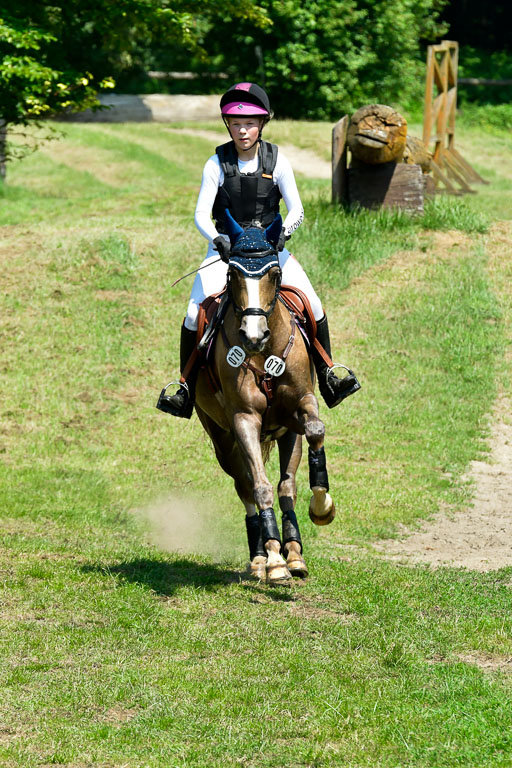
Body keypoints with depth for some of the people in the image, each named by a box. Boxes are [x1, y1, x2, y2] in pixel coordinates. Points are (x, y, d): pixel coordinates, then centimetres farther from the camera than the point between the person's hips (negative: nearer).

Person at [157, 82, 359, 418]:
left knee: (312, 304, -14)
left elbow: (297, 210, -7)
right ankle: (186, 390, -5)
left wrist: (284, 231, -29)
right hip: (226, 248, -1)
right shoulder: (217, 163, -8)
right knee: (195, 314, -18)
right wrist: (218, 239, -32)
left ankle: (327, 378, 0)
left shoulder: (277, 161, -5)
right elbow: (202, 214, -12)